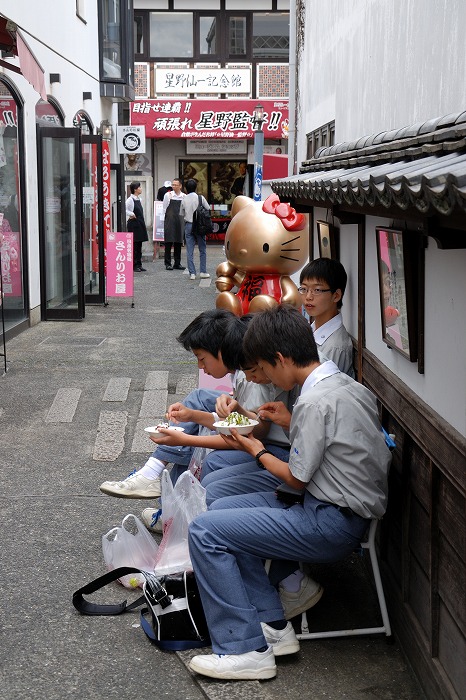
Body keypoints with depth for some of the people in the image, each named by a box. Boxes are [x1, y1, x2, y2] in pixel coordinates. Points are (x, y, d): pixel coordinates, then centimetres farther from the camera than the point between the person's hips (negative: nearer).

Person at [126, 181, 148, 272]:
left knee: (139, 245, 10)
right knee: (134, 245, -4)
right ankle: (134, 266, 1)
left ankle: (139, 265, 15)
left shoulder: (138, 199, 13)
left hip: (140, 224, 8)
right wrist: (131, 214, -19)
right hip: (133, 225, -8)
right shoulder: (130, 200, -13)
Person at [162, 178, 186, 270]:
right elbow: (164, 209, 5)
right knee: (168, 242, -3)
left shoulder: (184, 196, 5)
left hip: (180, 221, 3)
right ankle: (168, 264, 1)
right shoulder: (168, 195, -1)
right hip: (169, 221, -3)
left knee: (178, 243, 7)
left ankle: (177, 263, 14)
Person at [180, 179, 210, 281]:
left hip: (188, 225, 2)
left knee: (190, 250, 3)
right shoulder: (200, 198, -7)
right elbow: (208, 209, 0)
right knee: (202, 249, 8)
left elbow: (181, 213, 7)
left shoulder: (184, 200, -1)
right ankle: (203, 272, 7)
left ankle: (192, 273, 0)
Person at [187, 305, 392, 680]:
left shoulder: (315, 402, -21)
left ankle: (245, 650, -7)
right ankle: (272, 626, 14)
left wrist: (258, 452, 4)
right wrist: (289, 421, 16)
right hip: (353, 507, 10)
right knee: (222, 510, 15)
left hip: (333, 525, -10)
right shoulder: (348, 385, 7)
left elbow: (297, 478, -13)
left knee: (205, 531, -11)